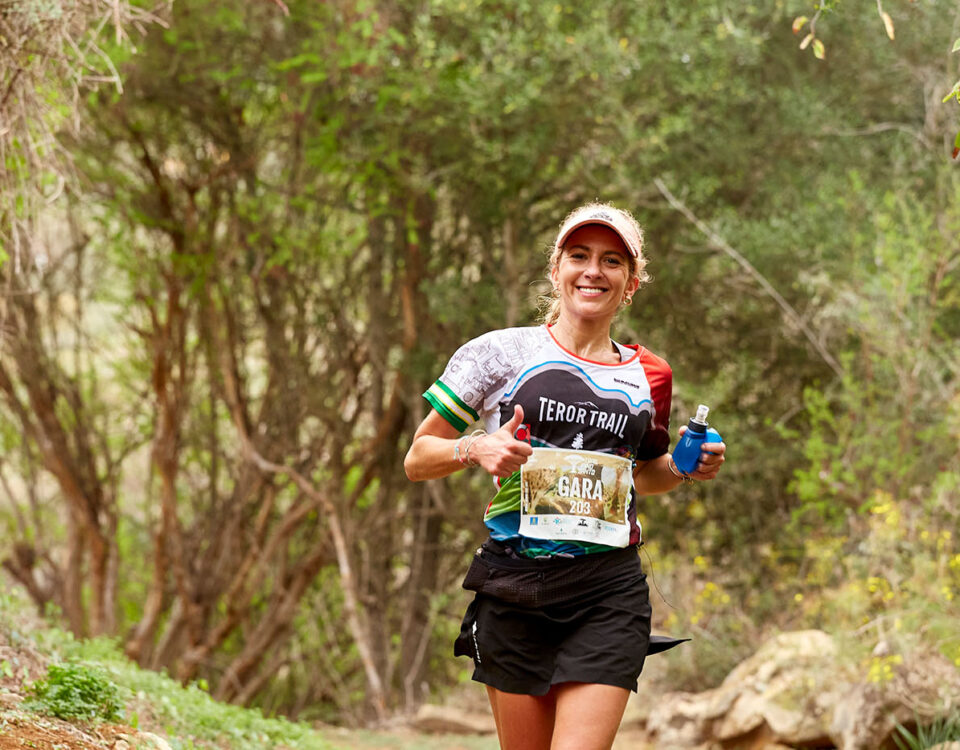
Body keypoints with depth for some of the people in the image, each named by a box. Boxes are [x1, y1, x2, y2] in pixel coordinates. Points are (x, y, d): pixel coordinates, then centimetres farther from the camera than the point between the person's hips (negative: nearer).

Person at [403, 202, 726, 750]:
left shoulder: (647, 377, 12)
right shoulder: (501, 354, 4)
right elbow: (417, 459, 6)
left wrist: (686, 469, 8)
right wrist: (475, 449, -13)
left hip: (609, 592, 1)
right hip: (515, 586, -1)